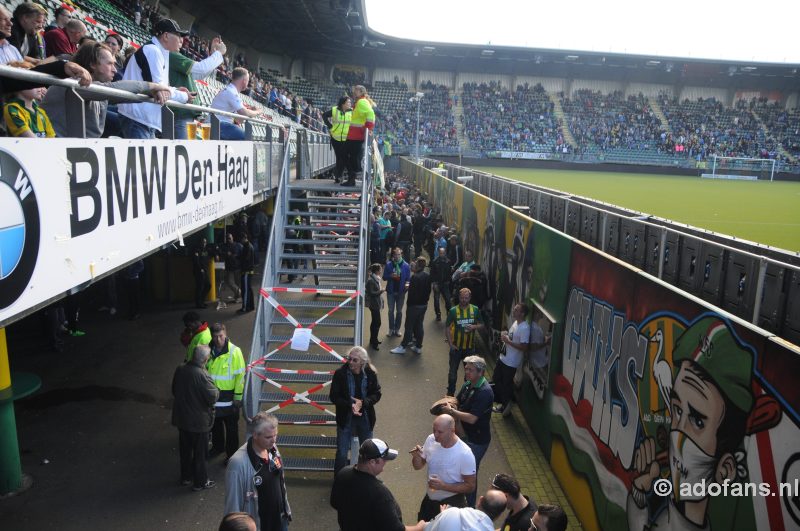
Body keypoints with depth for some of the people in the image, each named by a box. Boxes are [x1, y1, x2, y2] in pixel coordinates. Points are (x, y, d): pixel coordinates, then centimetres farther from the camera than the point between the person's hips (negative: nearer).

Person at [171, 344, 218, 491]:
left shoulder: (180, 369, -7)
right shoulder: (202, 375, -28)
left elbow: (174, 390, 8)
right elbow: (213, 397, -25)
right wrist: (216, 390, -4)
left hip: (181, 417, 7)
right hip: (198, 420, -6)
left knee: (185, 449, 22)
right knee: (200, 452, 11)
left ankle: (186, 477, 38)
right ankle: (200, 482, 24)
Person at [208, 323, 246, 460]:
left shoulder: (234, 351, -20)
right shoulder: (209, 350, -6)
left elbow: (240, 375, -15)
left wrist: (238, 397, -13)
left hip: (228, 397, -4)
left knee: (231, 427, 10)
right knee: (215, 423, 23)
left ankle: (232, 454, 26)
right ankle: (217, 447, 45)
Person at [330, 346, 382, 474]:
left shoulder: (370, 374, -11)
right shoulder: (340, 373, -15)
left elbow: (376, 394, -5)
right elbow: (334, 396, -11)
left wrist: (362, 402, -22)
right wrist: (350, 405, -26)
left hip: (365, 419, 2)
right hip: (345, 419, -2)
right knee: (342, 454, 6)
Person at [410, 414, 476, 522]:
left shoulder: (465, 454, -27)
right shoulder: (431, 440, -12)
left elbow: (470, 486, -18)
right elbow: (418, 466, 2)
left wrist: (443, 486, -28)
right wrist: (416, 456, -21)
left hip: (452, 504, -6)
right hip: (429, 499, 6)